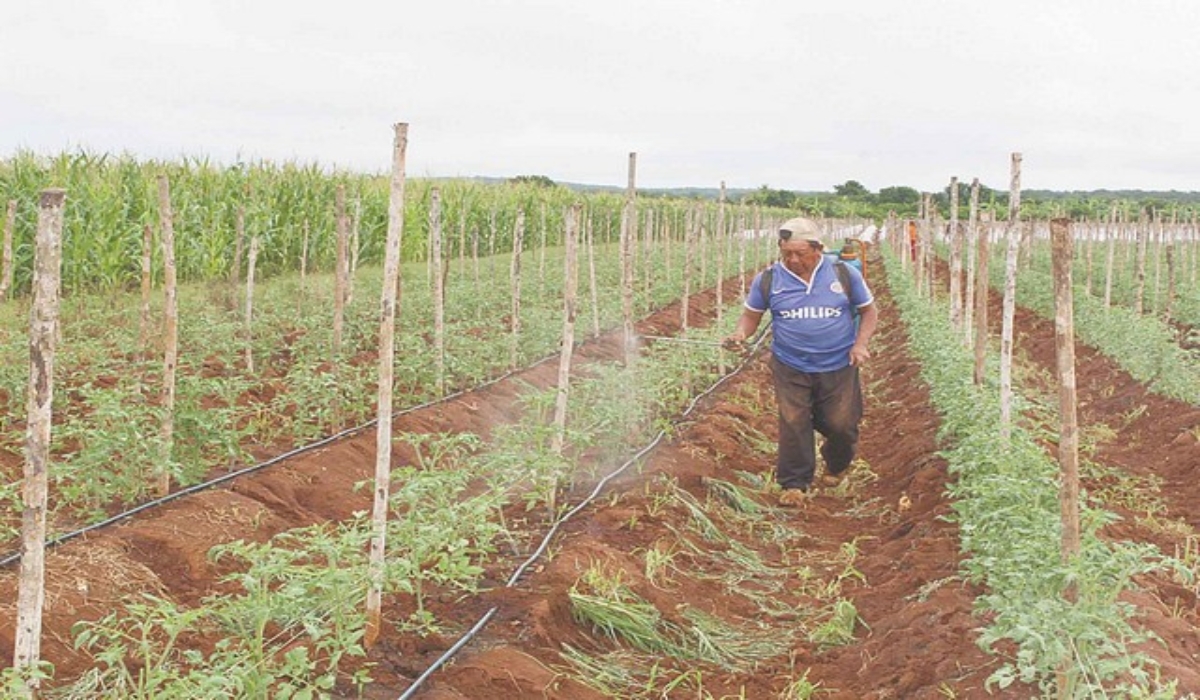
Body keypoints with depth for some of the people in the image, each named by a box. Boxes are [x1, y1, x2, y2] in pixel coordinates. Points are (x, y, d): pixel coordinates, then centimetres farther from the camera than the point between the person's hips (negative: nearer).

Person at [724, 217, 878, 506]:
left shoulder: (844, 274, -3)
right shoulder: (768, 279, -3)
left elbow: (869, 311, 7)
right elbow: (752, 314, 7)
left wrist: (861, 343, -8)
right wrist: (741, 333, -16)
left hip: (839, 367, 0)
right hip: (791, 368, 0)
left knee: (841, 425, 6)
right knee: (793, 424, -7)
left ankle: (835, 467, 38)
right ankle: (795, 484, 8)